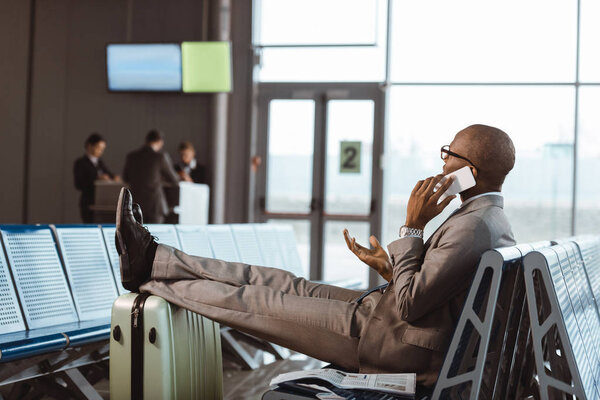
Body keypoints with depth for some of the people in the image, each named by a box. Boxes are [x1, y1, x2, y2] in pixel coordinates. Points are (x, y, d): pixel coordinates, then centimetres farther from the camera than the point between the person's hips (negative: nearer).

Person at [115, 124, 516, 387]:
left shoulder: (473, 226, -25)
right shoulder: (493, 220, 9)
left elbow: (410, 307, -23)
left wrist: (412, 228, -19)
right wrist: (390, 270, 8)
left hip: (399, 346, -9)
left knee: (261, 302, -3)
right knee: (281, 284, 6)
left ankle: (148, 274, 12)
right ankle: (151, 258, 12)